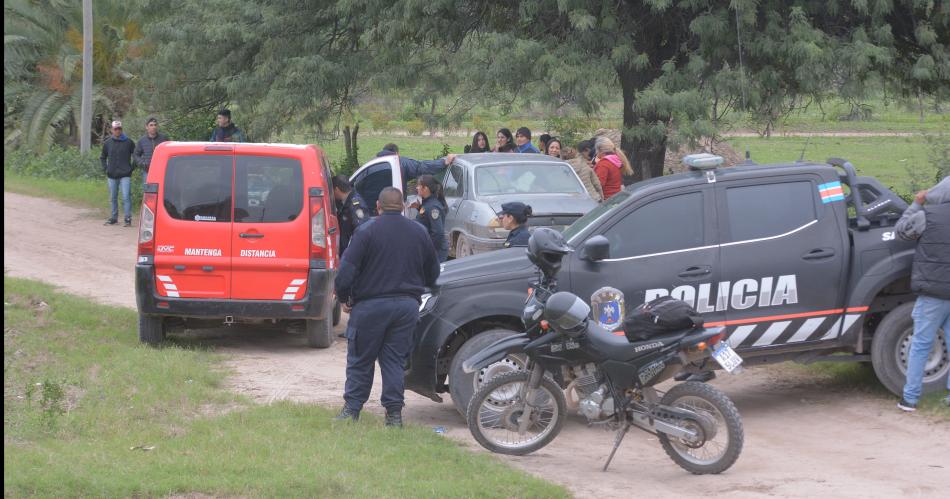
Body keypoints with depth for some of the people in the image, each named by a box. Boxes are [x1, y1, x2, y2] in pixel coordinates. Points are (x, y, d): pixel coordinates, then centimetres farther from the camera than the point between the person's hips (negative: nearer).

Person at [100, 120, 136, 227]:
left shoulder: (129, 142, 0)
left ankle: (128, 219, -9)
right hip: (112, 175, 3)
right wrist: (105, 169, 9)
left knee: (126, 197, -11)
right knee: (113, 198, 10)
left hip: (125, 175, -3)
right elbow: (102, 157, 21)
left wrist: (132, 168, 0)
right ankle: (114, 217, 20)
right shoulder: (107, 143, 8)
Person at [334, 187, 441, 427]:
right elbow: (433, 274, 15)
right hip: (408, 305, 3)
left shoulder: (366, 231, -8)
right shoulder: (419, 233, 6)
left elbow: (346, 272, -13)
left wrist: (344, 299, 2)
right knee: (395, 360, 10)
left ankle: (352, 409, 9)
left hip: (371, 305, -3)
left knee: (360, 360, 8)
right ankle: (394, 413, 6)